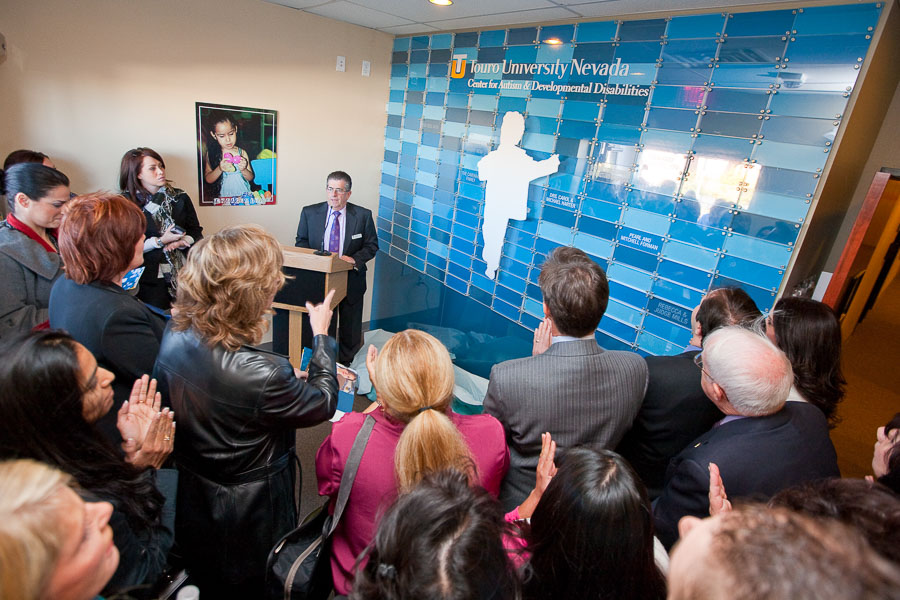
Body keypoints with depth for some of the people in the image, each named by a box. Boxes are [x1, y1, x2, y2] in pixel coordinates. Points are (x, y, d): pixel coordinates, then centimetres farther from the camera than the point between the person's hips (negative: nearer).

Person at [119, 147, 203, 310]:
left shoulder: (179, 197, 7)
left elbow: (196, 232, 8)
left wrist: (182, 242, -11)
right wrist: (160, 241, -15)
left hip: (184, 272, 2)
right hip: (149, 277, -2)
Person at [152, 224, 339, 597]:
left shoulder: (174, 337, -17)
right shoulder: (260, 373, -39)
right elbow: (322, 405, -20)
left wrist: (288, 379, 1)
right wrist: (321, 336, -10)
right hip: (249, 519, -6)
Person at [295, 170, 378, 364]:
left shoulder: (363, 216, -6)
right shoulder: (309, 213, -2)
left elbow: (372, 245, -1)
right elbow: (301, 243, 6)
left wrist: (354, 259, -19)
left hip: (351, 280, 0)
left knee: (349, 328, 15)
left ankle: (345, 364, 37)